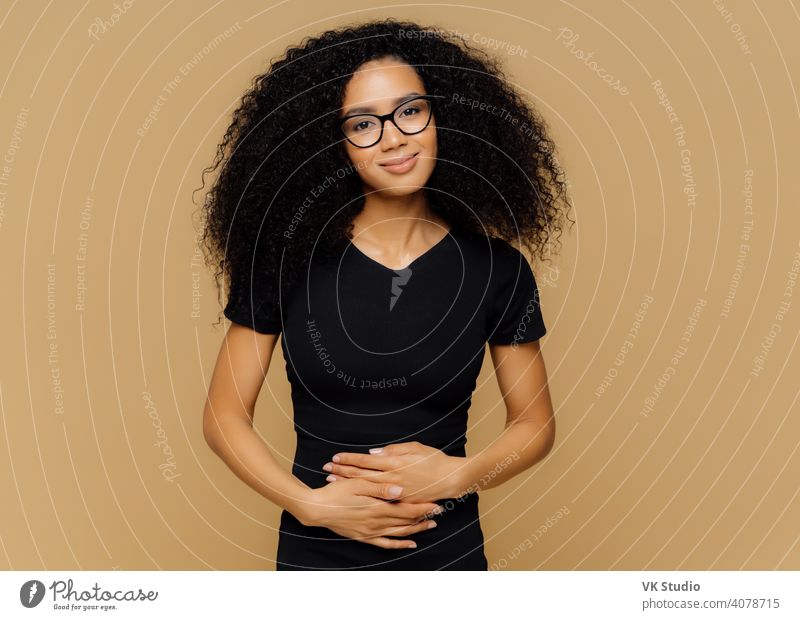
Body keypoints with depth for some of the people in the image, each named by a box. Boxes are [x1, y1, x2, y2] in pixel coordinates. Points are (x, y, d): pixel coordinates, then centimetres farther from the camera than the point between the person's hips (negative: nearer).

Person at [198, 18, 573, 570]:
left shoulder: (496, 268, -7)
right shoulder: (286, 257, -9)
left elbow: (536, 424, 1)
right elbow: (224, 417, -4)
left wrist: (456, 474, -16)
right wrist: (310, 503, -16)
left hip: (447, 551, 0)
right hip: (315, 549, 0)